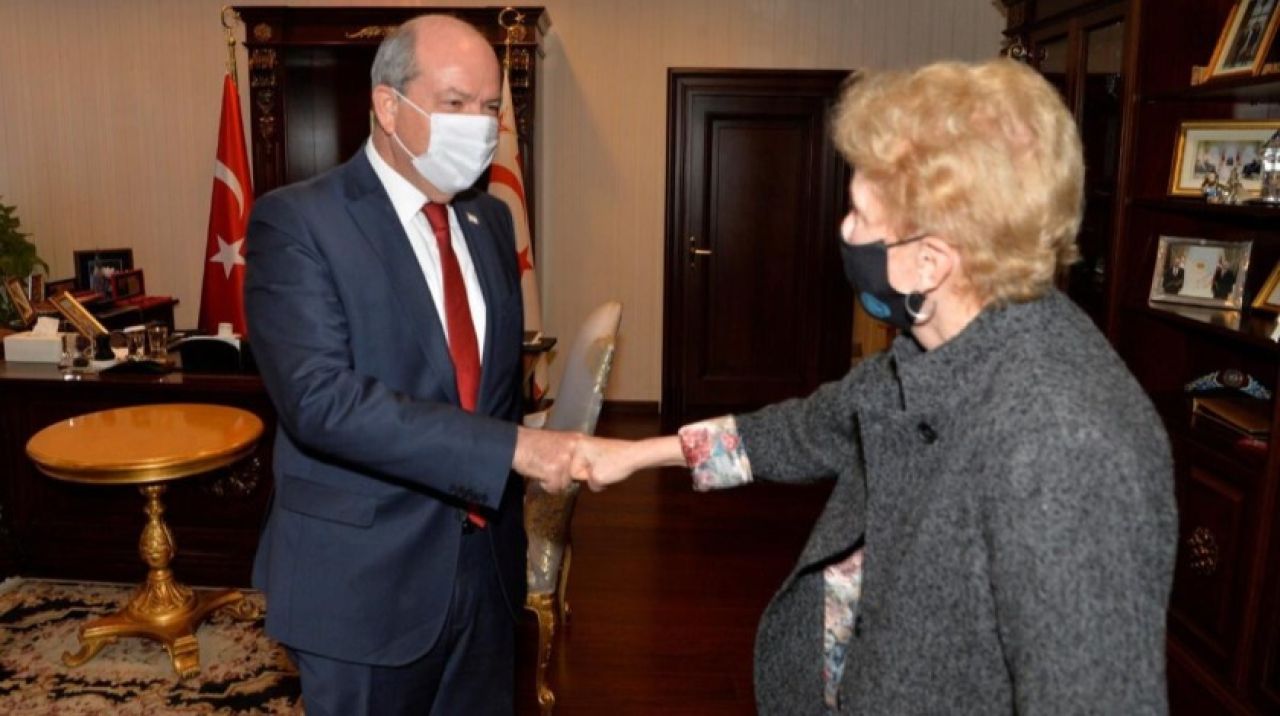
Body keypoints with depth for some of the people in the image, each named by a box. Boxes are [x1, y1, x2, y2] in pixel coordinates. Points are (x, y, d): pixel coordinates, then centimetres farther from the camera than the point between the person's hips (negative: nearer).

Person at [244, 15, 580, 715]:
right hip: (365, 576, -5)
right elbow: (319, 398, -26)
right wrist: (512, 449, -29)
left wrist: (510, 502, 11)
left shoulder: (490, 219, 7)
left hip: (485, 563, 6)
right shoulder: (297, 221, -13)